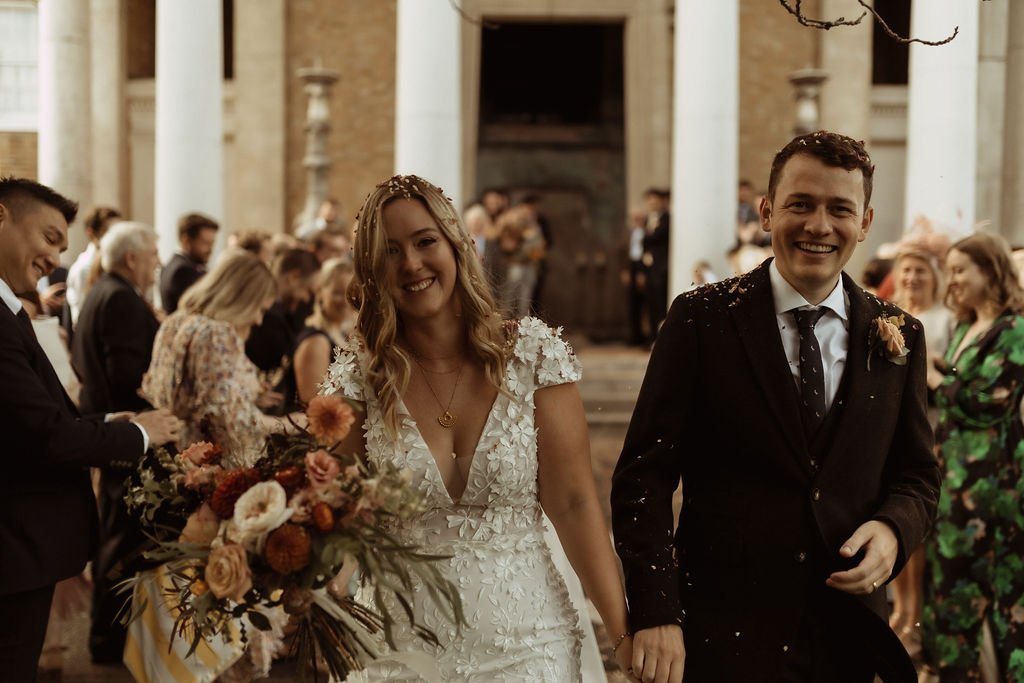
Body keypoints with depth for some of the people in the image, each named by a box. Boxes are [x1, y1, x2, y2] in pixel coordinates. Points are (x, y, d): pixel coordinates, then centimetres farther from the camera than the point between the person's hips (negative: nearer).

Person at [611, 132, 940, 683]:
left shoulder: (898, 338, 4)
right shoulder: (701, 320, -6)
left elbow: (917, 475, 12)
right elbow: (643, 476, -8)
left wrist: (893, 529, -11)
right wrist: (655, 614, -17)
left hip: (846, 637, 3)